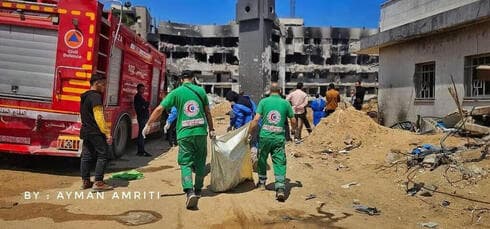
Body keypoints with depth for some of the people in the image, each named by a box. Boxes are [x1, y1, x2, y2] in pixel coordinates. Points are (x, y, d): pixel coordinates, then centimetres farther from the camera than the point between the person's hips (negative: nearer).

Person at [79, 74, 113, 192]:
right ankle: (98, 183, -9)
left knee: (86, 156, 11)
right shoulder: (96, 96, -14)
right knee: (102, 155, -6)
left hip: (85, 132, 10)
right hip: (96, 132, -10)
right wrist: (107, 133, -19)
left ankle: (86, 182, 16)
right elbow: (99, 117, -20)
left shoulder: (84, 96, 17)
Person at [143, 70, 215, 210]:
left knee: (185, 163, 1)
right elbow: (207, 112, 9)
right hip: (201, 132, 2)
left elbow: (159, 109, -2)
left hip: (184, 133, -2)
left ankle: (189, 192, -18)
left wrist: (148, 125, 9)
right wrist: (211, 129, 18)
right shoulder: (200, 90, 6)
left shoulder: (176, 92, 0)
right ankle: (198, 190, 27)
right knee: (200, 162, 16)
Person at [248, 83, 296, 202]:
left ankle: (262, 182, 34)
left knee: (262, 159, 20)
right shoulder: (285, 103, 4)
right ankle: (280, 188, -9)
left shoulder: (263, 101, 1)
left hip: (265, 135, 0)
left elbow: (256, 119, -6)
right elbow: (293, 121, 8)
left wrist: (249, 133, 1)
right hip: (279, 137, 0)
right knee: (279, 163, 1)